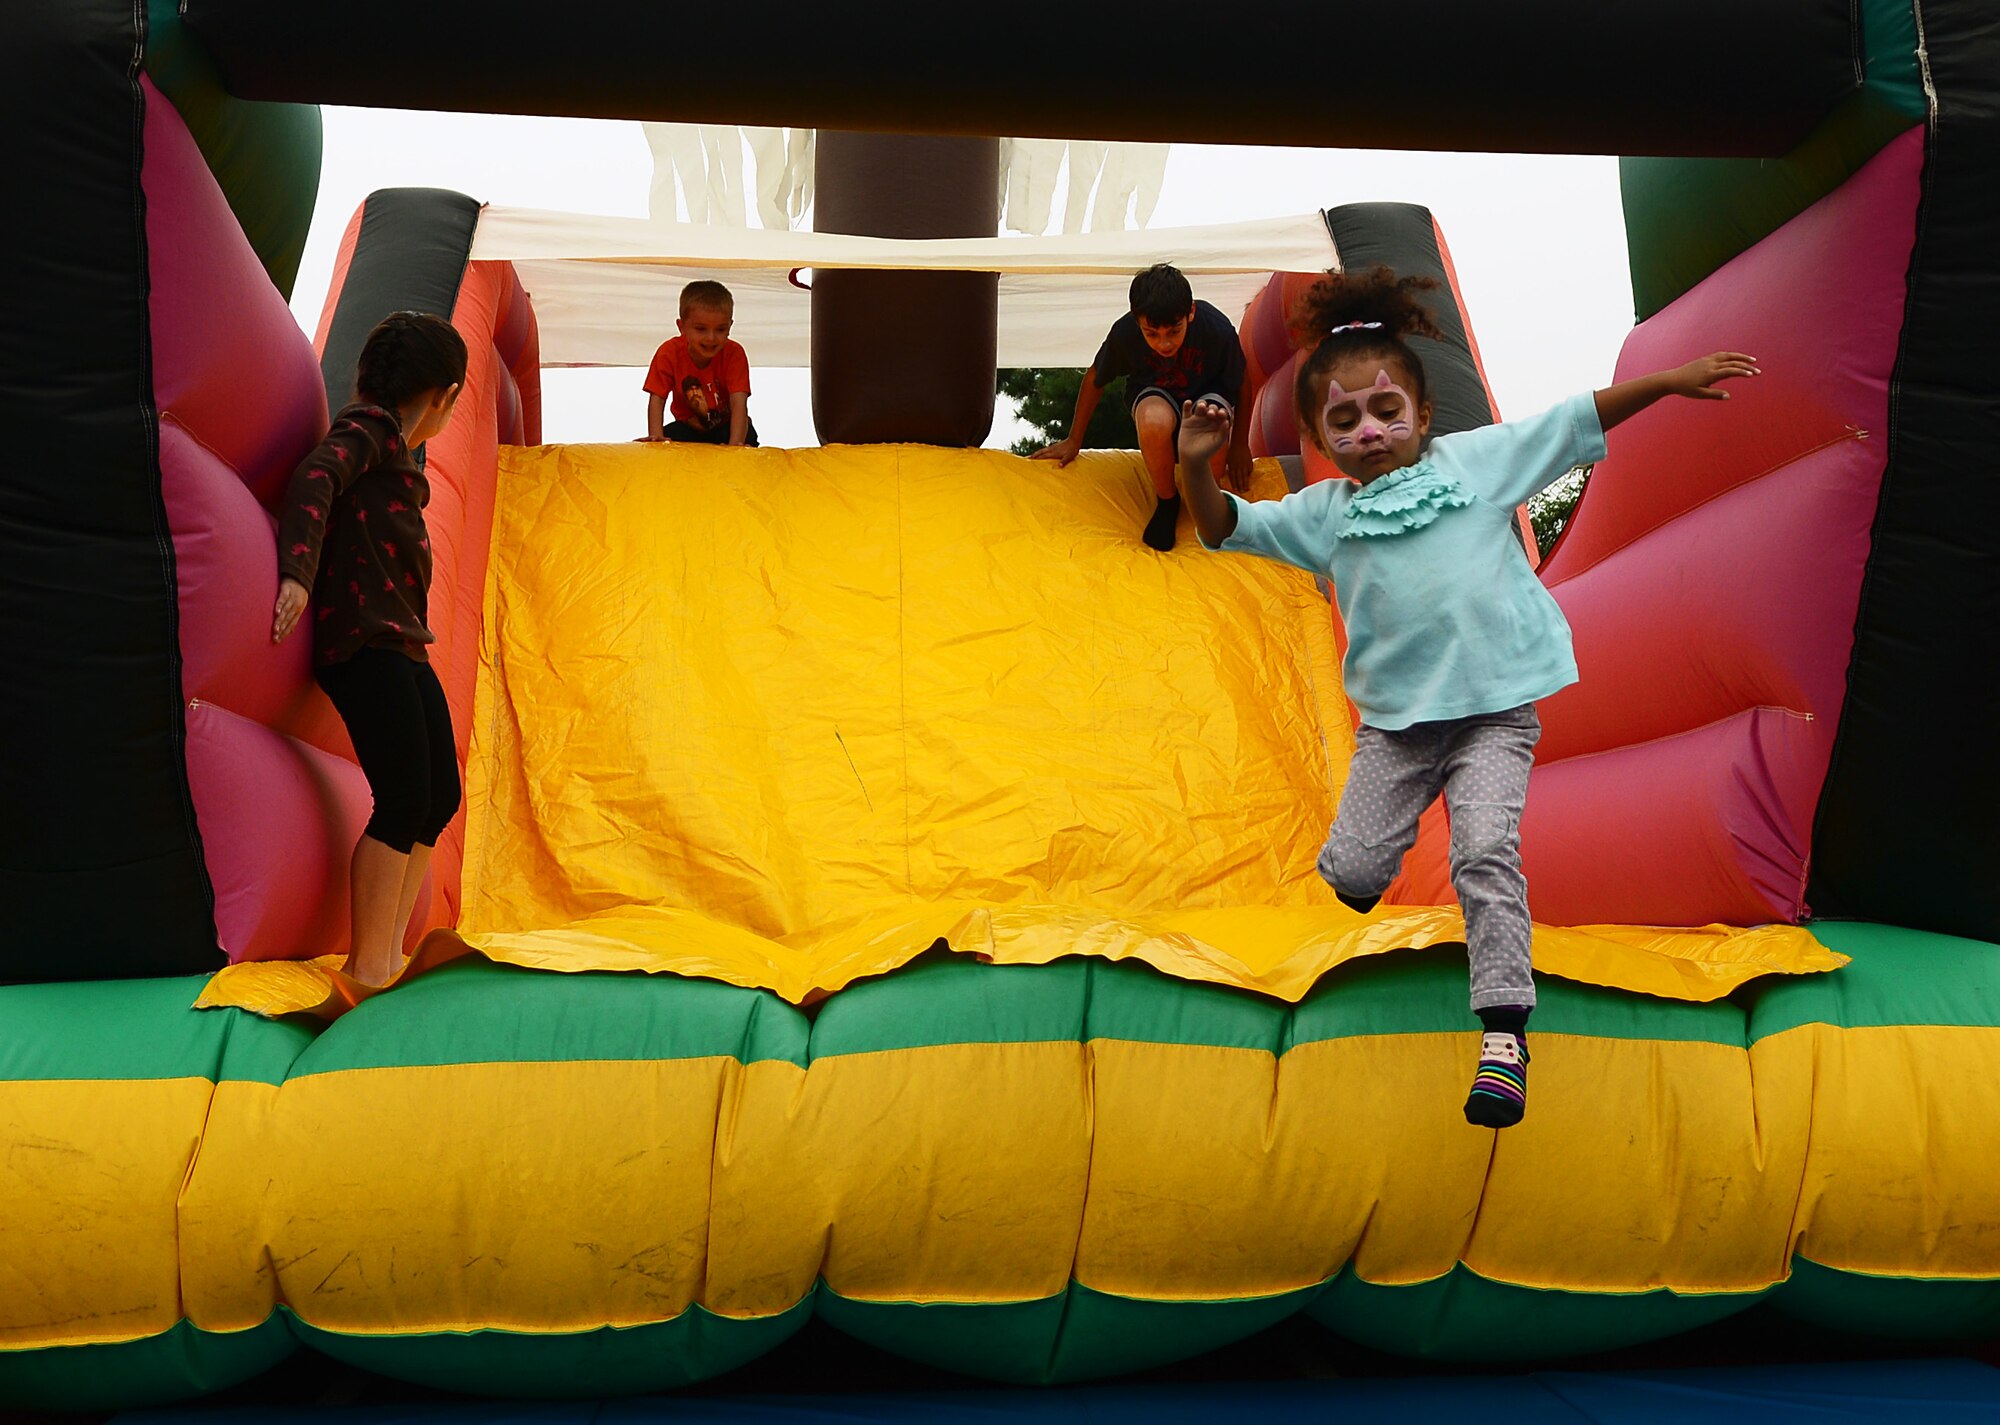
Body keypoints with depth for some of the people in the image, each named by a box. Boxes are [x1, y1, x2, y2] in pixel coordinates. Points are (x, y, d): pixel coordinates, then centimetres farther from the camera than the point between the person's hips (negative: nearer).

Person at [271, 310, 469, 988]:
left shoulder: (397, 449, 23)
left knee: (440, 794, 11)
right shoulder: (367, 427, -5)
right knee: (405, 800, -13)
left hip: (401, 645, 10)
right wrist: (297, 572, -33)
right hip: (364, 639, -10)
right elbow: (314, 476, -22)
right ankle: (369, 970, -7)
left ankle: (389, 954, 16)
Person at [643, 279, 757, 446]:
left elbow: (738, 402, -33)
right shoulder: (669, 353, -18)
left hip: (726, 426, -1)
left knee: (748, 437, -32)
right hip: (688, 426, 2)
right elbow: (657, 398, -22)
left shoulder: (734, 354, -23)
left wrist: (735, 444, -49)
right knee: (669, 435, -29)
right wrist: (656, 436, -40)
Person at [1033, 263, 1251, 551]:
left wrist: (1240, 444, 4)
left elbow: (1242, 385, -7)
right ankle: (1166, 501, -10)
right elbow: (1095, 378, -4)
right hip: (1153, 393, 0)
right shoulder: (1124, 332, -25)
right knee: (1155, 420, -41)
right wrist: (1074, 441, 7)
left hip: (1206, 393, 0)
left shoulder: (1218, 330, -27)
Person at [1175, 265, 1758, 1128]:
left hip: (1496, 709, -2)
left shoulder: (1477, 458, 2)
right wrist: (1196, 469, -14)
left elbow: (1576, 422, 6)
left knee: (1486, 852, -16)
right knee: (1350, 870, 0)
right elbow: (1226, 530, 4)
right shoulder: (1324, 512, 4)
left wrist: (1670, 380, 3)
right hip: (1395, 718, 2)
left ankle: (1503, 1032, -8)